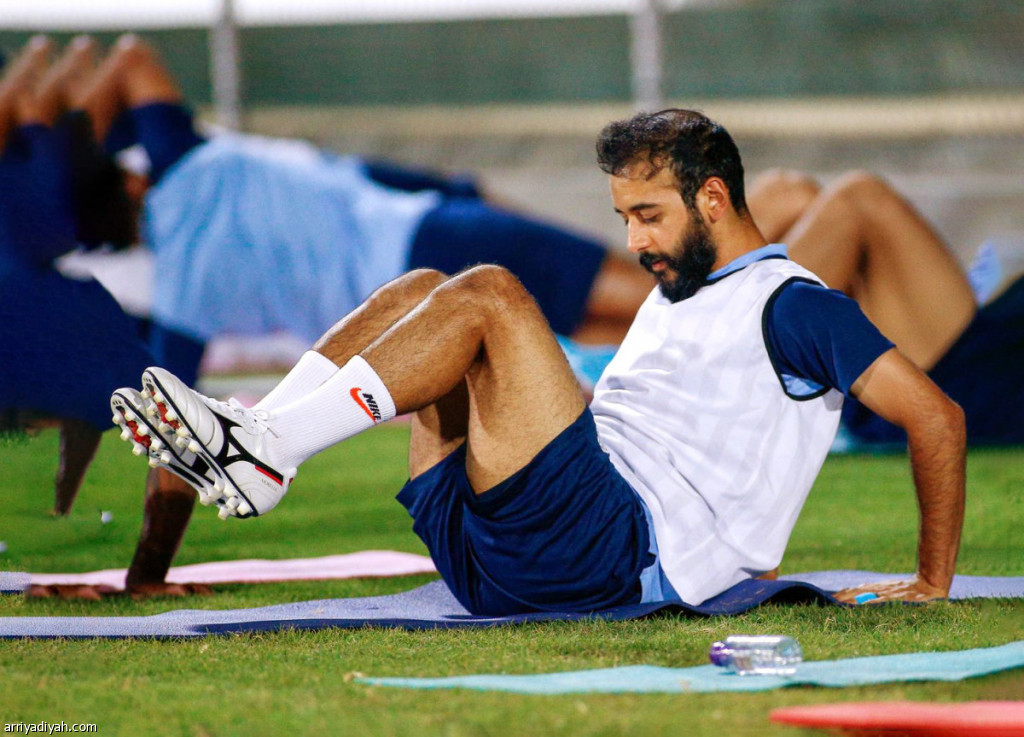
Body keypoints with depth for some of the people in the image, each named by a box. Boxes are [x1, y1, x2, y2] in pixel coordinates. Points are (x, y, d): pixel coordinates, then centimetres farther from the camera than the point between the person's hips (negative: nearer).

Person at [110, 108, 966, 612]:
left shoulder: (790, 306, 2)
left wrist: (933, 583, -4)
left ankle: (266, 453, -27)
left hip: (616, 550, -9)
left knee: (487, 294, -19)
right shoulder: (673, 296, 30)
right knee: (422, 290, 7)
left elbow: (936, 416, -3)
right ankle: (247, 437, -13)